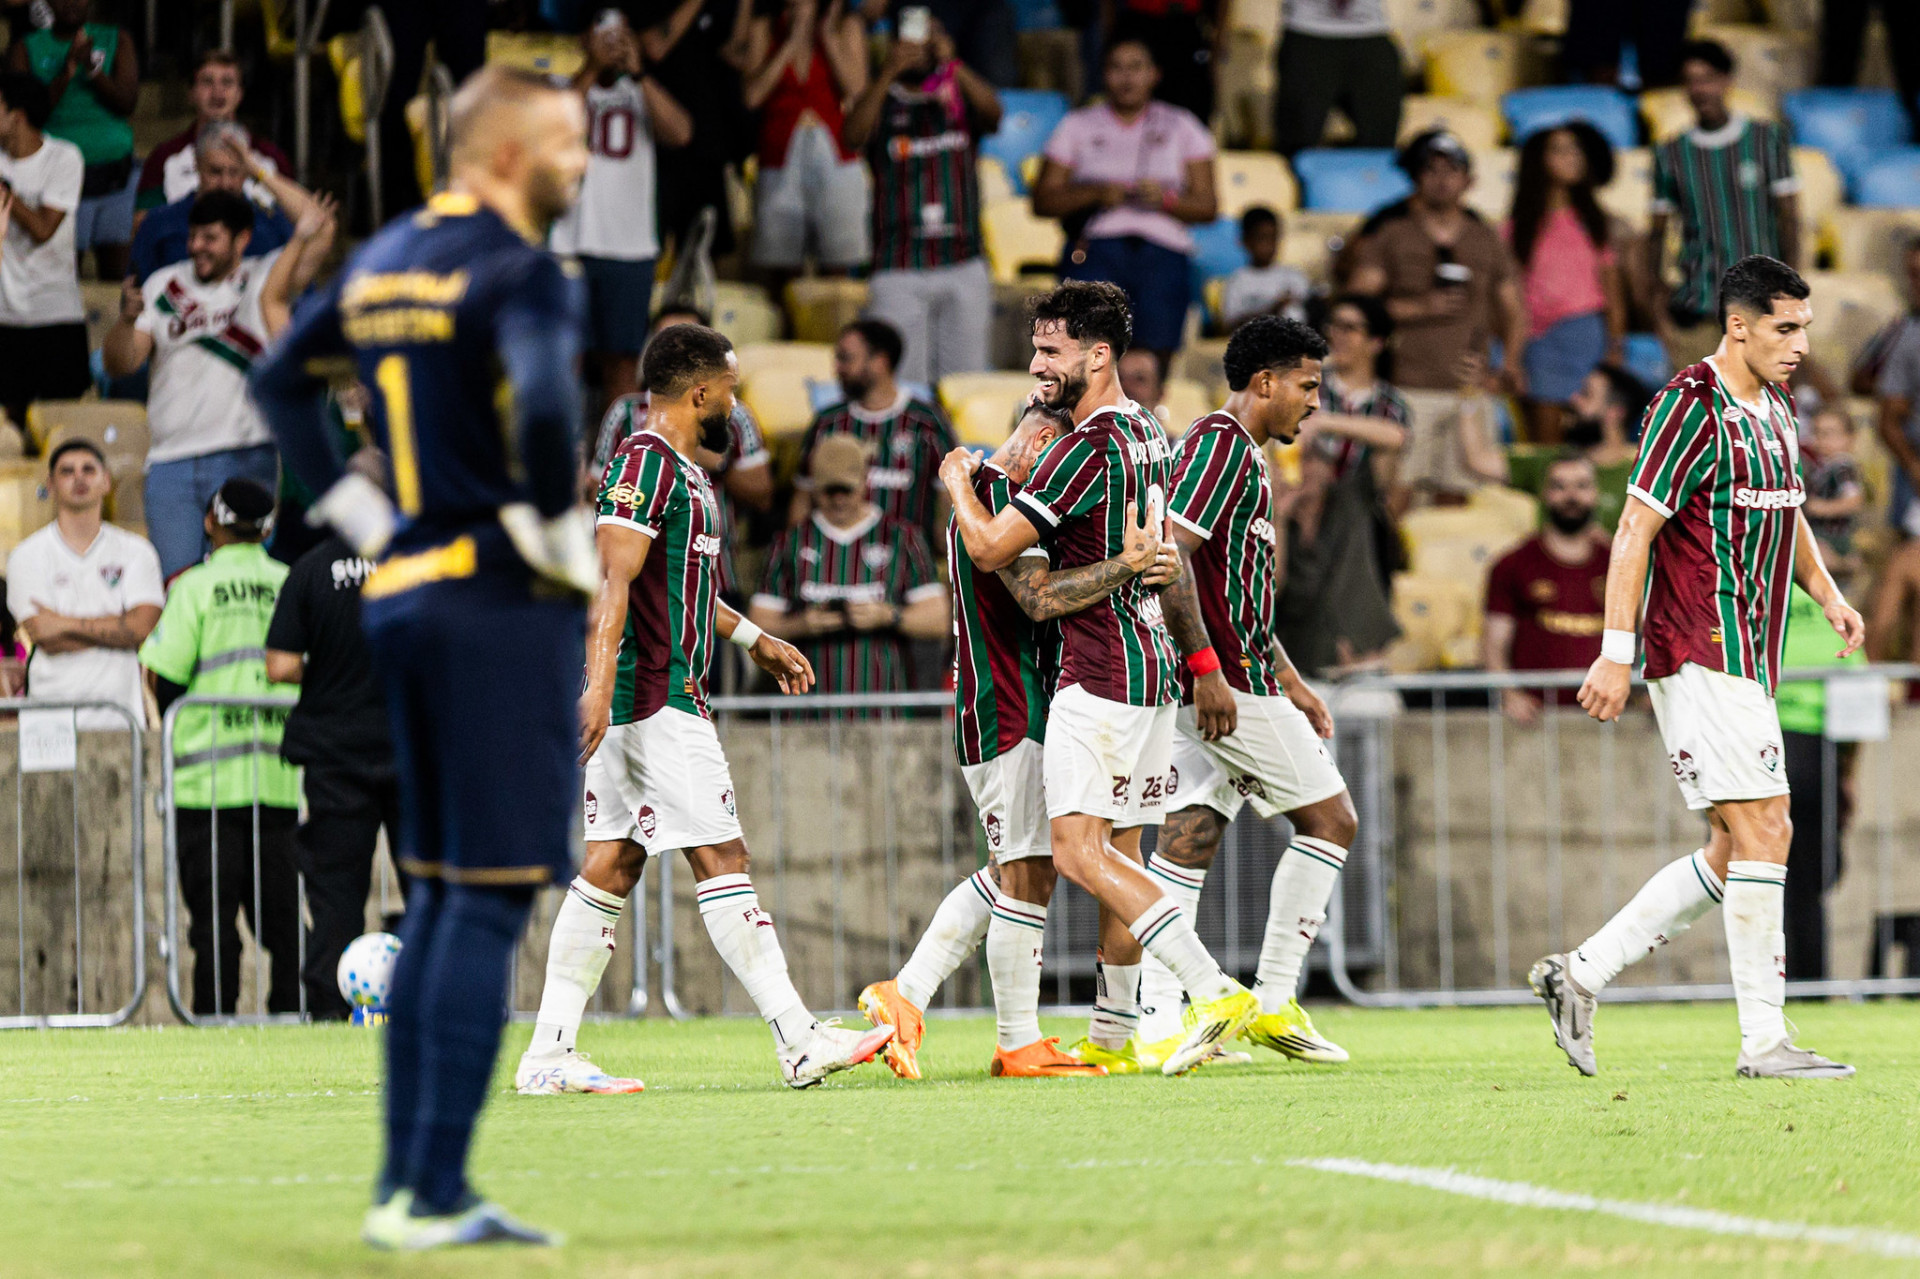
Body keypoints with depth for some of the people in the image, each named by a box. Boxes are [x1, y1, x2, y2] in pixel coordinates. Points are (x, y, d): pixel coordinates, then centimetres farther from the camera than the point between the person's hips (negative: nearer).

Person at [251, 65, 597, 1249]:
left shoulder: (386, 260, 13)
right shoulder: (518, 270, -13)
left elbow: (282, 381, 23)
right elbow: (544, 407, -30)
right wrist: (560, 533, -14)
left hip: (404, 599, 9)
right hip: (506, 604, -9)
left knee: (439, 894, 15)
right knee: (491, 896, -7)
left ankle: (407, 1183, 14)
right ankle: (434, 1193, -10)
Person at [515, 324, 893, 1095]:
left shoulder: (677, 469, 20)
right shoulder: (645, 463, -13)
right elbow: (615, 582, -22)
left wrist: (752, 639, 39)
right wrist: (598, 685, -29)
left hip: (662, 697, 11)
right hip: (655, 698, -11)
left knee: (612, 864, 7)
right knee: (720, 859, -9)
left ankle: (549, 1055, 5)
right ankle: (800, 1043, -9)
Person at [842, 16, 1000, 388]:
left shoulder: (961, 99, 11)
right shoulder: (882, 103, 7)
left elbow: (993, 113, -10)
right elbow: (853, 135, -13)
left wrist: (951, 64, -24)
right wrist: (890, 72, -22)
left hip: (964, 266, 2)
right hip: (899, 272, -2)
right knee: (902, 384, -9)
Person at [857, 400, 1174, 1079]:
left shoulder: (989, 491, 18)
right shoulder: (997, 492, -16)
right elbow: (1039, 597, -26)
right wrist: (1127, 564, -30)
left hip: (1013, 711, 11)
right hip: (1009, 717, -11)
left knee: (1010, 874, 15)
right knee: (1029, 878, -6)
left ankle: (905, 996, 14)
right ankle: (1019, 1045, 0)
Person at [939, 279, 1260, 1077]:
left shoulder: (1088, 447, -16)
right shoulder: (1149, 436, 14)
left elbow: (991, 548, -14)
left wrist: (957, 482, 2)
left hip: (1101, 673, -10)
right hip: (1153, 663, 10)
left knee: (1079, 848, -14)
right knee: (1119, 853, 13)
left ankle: (1215, 991, -25)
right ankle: (1111, 1036, 17)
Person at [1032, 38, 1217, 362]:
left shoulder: (1182, 127, 16)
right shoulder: (1078, 126, 15)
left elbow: (1208, 207, 10)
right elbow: (1042, 201, 8)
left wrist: (1165, 199, -9)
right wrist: (1096, 194, -8)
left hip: (1162, 254, 1)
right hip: (1095, 250, -1)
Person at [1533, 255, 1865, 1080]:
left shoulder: (1774, 407, 15)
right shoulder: (1690, 406, -13)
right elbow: (1636, 529, -15)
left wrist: (1825, 593, 15)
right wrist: (1617, 652, -18)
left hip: (1747, 661, 10)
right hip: (1701, 659, -10)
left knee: (1733, 854, 9)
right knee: (1763, 829, -12)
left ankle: (1580, 974, 15)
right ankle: (1765, 1042, -8)